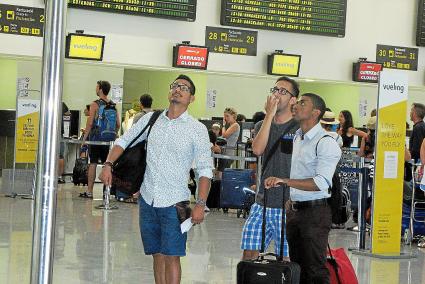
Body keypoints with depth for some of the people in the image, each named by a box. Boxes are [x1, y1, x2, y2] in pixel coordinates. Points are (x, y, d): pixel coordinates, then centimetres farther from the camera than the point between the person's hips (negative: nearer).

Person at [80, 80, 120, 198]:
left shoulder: (95, 104, -9)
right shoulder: (113, 105, 6)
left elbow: (90, 123, -12)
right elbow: (118, 125, 8)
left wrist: (84, 138, -5)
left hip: (95, 139, -4)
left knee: (93, 164, -1)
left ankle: (89, 191, 1)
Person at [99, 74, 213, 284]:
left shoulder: (197, 129, -4)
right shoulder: (150, 119, 8)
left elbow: (205, 170, -6)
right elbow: (124, 141, 15)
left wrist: (200, 204, -14)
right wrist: (108, 164, -1)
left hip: (174, 203, -4)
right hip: (148, 199, 4)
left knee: (171, 256, -6)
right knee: (157, 255, 12)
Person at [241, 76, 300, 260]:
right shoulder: (262, 125, 13)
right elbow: (257, 149, -9)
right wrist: (269, 115, -9)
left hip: (288, 206, -4)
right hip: (262, 203, 4)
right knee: (249, 254, 2)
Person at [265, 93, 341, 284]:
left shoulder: (326, 143, -13)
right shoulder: (296, 138, 13)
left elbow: (321, 183, -25)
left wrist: (285, 181, -31)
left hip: (315, 212, -8)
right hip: (294, 209, 8)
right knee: (297, 266, 13)